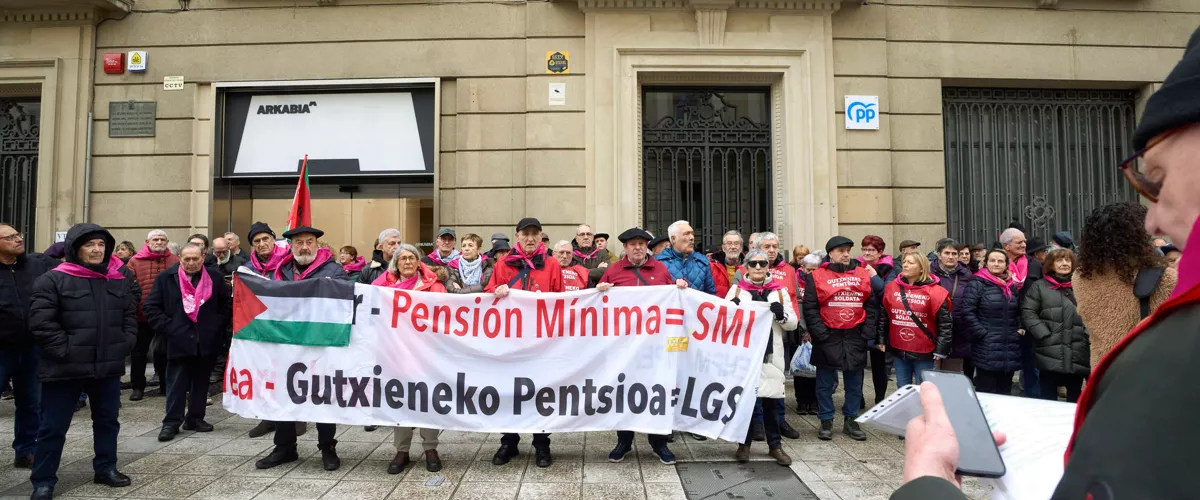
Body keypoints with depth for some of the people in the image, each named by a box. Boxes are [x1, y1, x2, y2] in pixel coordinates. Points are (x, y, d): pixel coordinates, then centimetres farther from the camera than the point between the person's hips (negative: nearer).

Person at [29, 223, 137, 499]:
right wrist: (64, 351, -16)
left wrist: (125, 344, 2)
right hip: (65, 368, -4)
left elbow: (130, 316, 14)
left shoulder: (120, 279, 8)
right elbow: (41, 322, -12)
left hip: (108, 366, 5)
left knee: (107, 420, 16)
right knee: (53, 426, 5)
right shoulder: (53, 279, -7)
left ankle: (105, 468, 31)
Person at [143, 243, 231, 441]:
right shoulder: (165, 278, 1)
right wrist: (167, 328, -7)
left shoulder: (215, 277, 5)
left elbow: (228, 302, 11)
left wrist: (218, 324, 2)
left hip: (207, 341, 2)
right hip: (178, 341, -2)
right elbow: (151, 307, 1)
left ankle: (195, 418, 21)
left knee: (201, 382, 10)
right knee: (176, 384, 1)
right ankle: (171, 421, 9)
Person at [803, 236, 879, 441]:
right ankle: (826, 422, 18)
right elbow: (810, 308, -6)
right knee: (825, 383, 6)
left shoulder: (863, 274, 6)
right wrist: (820, 334, -12)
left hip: (855, 337, 3)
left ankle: (851, 421, 25)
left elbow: (872, 306, 7)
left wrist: (867, 333, 0)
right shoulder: (817, 276, -3)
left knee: (854, 382, 12)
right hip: (827, 338, -3)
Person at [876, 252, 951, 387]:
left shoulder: (934, 292, -9)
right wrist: (881, 340, 6)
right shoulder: (891, 287, 2)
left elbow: (944, 323, -8)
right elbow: (883, 316, 8)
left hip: (924, 352, -3)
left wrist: (941, 349, -9)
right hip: (898, 350, 4)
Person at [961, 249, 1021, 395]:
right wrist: (982, 333, -15)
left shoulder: (1012, 285, 15)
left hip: (1010, 350, 6)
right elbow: (967, 311, -12)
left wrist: (1020, 328, 10)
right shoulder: (978, 283, -6)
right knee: (986, 394, -3)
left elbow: (1019, 312, 26)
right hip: (987, 350, -6)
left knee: (1004, 392, 13)